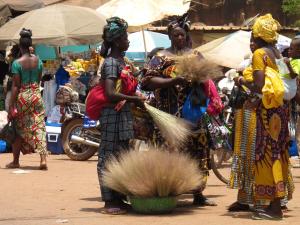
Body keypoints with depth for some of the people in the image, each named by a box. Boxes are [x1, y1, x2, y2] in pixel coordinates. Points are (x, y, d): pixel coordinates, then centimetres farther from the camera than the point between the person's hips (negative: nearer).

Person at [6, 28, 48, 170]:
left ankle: (15, 161, 18)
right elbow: (39, 80, 8)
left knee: (19, 129, 9)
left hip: (22, 96, -3)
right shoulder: (38, 61, 1)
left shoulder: (17, 63, -13)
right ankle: (43, 159, -10)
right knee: (39, 127, 1)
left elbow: (16, 85, -13)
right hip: (36, 95, 3)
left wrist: (11, 105, -10)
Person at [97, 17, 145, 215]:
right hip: (114, 115, -10)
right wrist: (135, 100, -19)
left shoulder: (119, 59, 13)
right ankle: (110, 202, -1)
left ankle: (118, 198, 19)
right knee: (109, 157, -4)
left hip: (122, 115, 10)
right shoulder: (112, 62, -15)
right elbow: (111, 94, -25)